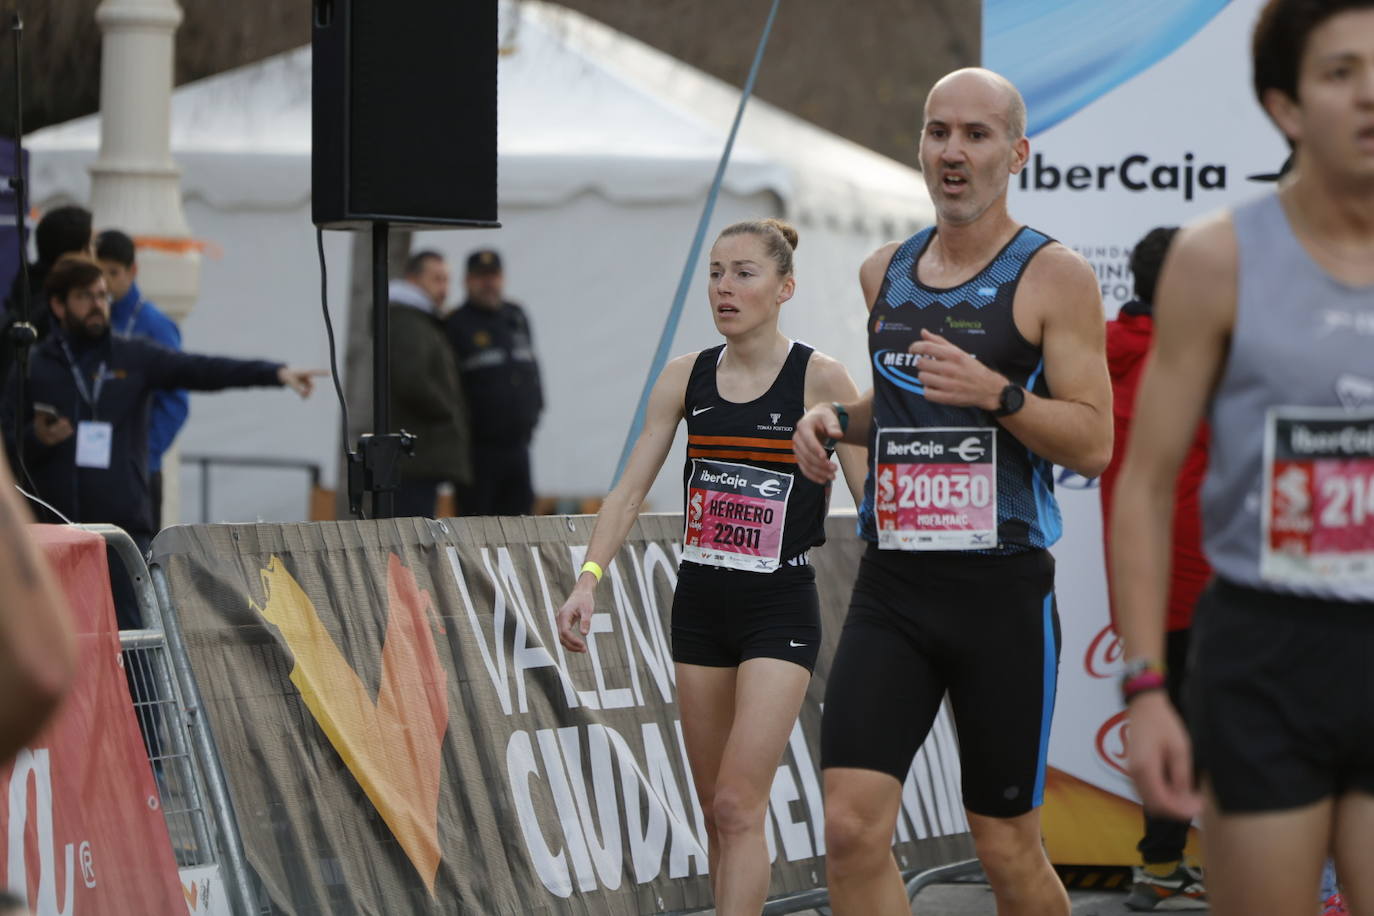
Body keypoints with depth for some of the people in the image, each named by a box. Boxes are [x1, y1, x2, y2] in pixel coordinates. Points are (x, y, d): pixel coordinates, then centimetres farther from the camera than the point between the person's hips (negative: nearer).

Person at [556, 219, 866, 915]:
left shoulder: (819, 379, -9)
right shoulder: (685, 377, 4)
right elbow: (629, 492, 3)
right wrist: (589, 580, -10)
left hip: (780, 609, -5)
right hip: (700, 605, 5)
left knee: (738, 805, -14)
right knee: (715, 811, 10)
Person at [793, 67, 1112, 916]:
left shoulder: (1053, 275, -5)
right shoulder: (884, 272, 11)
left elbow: (1094, 443, -9)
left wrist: (996, 393, -24)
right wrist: (834, 418, 7)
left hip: (1003, 591, -4)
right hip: (892, 588, 4)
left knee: (1007, 847, 5)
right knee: (853, 828, -10)